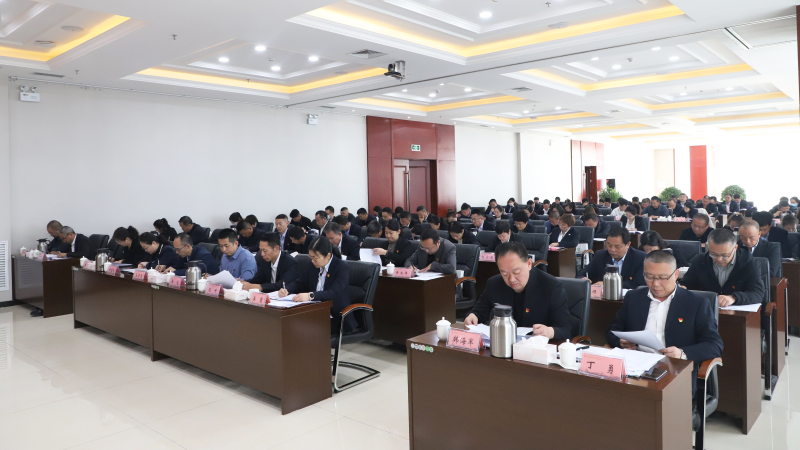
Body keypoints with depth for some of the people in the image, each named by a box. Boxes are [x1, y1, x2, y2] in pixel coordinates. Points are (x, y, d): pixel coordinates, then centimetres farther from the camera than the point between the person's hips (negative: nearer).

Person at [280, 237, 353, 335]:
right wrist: (286, 290, -7)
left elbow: (334, 293, -24)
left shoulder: (342, 267, -11)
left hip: (336, 318, -6)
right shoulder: (312, 266, 10)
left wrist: (310, 295, -40)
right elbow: (299, 282, 17)